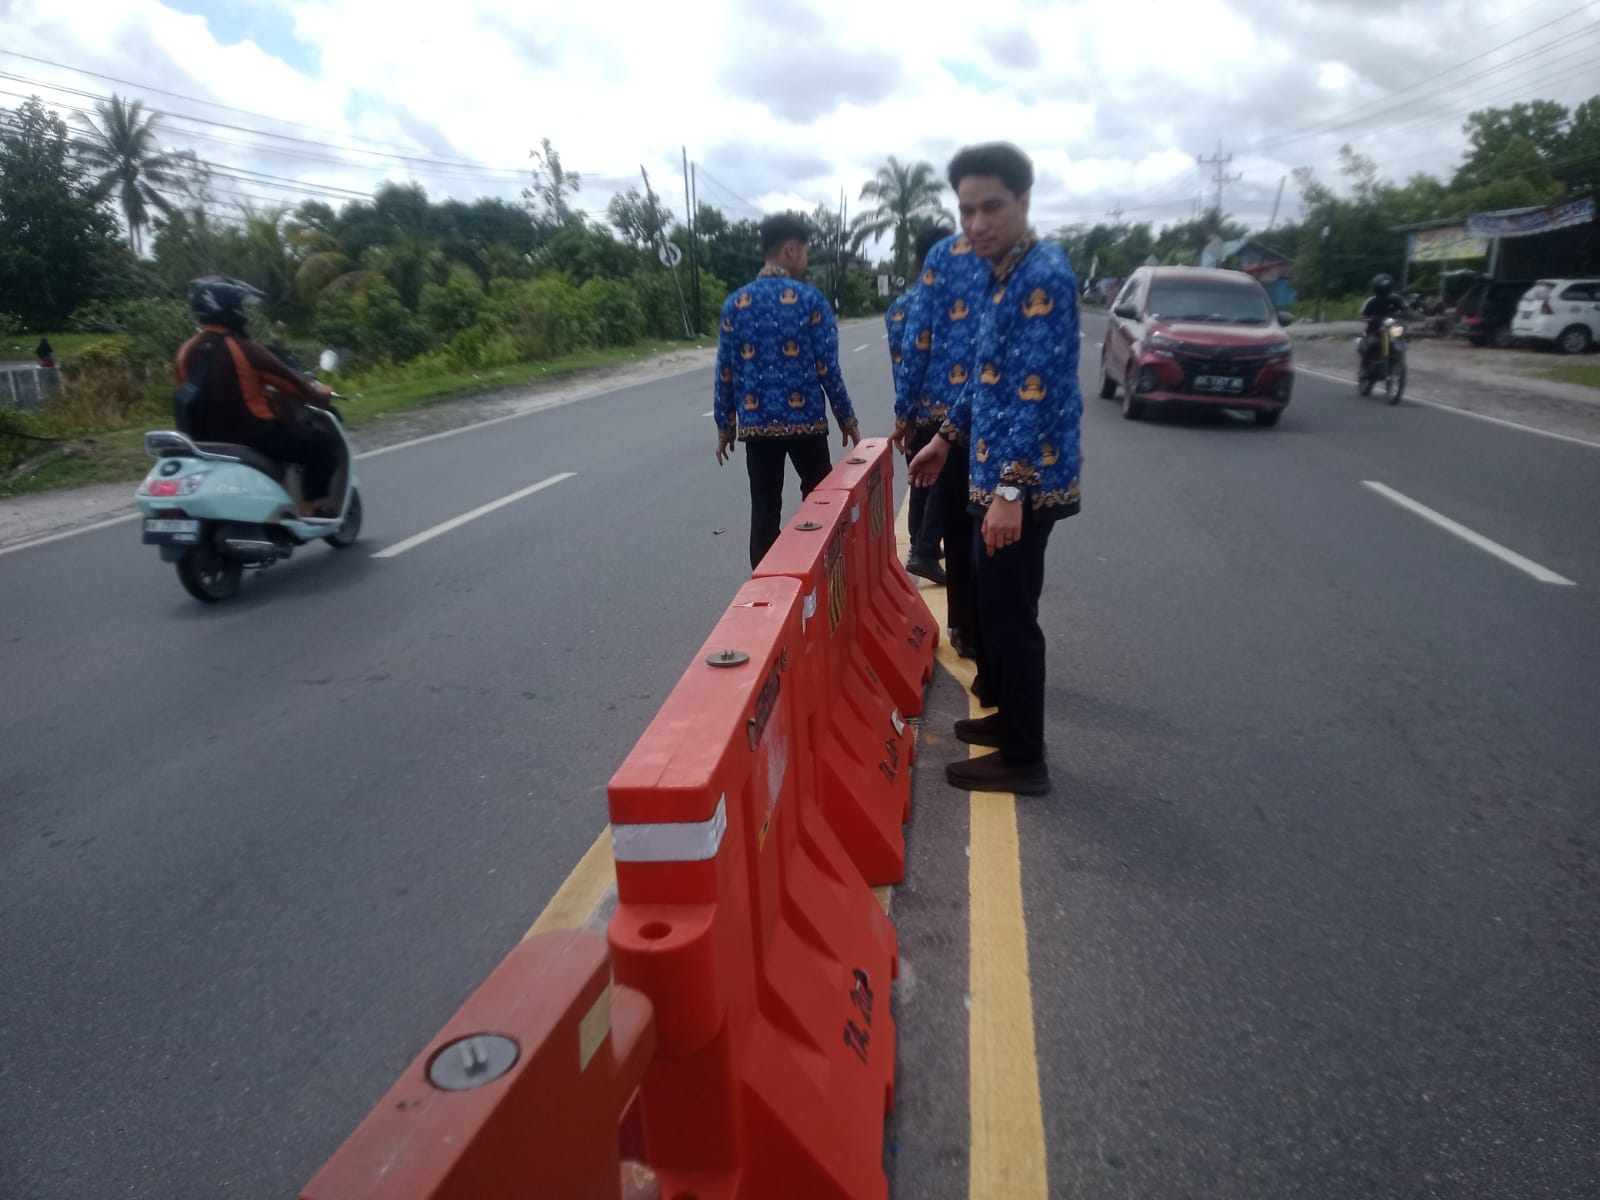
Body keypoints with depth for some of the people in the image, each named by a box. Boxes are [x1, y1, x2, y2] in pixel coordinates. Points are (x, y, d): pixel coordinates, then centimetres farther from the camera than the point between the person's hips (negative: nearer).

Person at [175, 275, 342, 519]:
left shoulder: (186, 351, 5)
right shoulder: (245, 350, -17)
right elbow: (288, 382, -10)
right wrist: (320, 394, 9)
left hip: (207, 440, 8)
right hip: (254, 436, -8)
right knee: (324, 442, 0)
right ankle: (310, 508, -3)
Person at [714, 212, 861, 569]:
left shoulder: (736, 303, 3)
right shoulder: (810, 299, -5)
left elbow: (726, 372, 4)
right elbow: (827, 367, -6)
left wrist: (724, 426, 13)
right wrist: (847, 419, 4)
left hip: (755, 425, 2)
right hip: (805, 421, -2)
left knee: (764, 513, 7)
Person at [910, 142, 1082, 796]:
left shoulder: (1043, 274, -17)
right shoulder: (1005, 273, 13)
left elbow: (1036, 390, -25)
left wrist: (1011, 489, -28)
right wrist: (947, 438, 29)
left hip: (1023, 482, -10)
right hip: (997, 474, 10)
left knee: (1011, 615, 0)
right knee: (993, 605, 19)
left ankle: (1023, 759, 13)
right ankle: (1008, 716, 36)